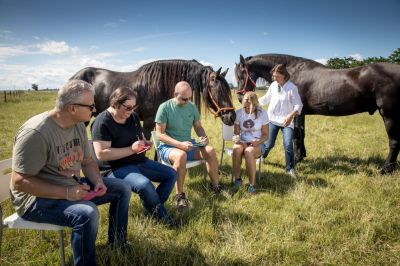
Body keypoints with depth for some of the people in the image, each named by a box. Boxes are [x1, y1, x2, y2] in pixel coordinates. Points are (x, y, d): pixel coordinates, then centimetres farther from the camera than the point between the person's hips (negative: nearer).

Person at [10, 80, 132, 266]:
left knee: (122, 189, 4)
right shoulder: (35, 133, -26)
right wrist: (65, 193, -29)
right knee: (87, 213, -34)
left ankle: (117, 245, 18)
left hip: (71, 186, 9)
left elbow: (87, 161, 10)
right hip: (38, 197, -8)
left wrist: (98, 181, -10)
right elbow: (20, 181, -25)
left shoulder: (78, 125, 0)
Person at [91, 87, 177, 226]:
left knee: (171, 174, 1)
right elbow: (101, 154, -24)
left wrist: (145, 143, -3)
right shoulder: (102, 122, -17)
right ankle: (161, 215, -8)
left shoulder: (133, 117, 8)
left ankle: (153, 207, 4)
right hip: (118, 168, -8)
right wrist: (131, 149, -26)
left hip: (140, 162, 9)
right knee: (145, 184, -34)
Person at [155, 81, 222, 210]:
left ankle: (216, 186, -2)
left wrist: (204, 137, -10)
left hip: (188, 144, 5)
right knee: (181, 155, -38)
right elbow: (160, 134, -15)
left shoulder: (192, 107, 3)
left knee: (210, 150, -19)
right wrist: (180, 144, -26)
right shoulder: (165, 107, -13)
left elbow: (198, 127, 13)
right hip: (168, 146, -5)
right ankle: (179, 195, -25)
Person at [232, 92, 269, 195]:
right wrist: (236, 138, -19)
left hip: (257, 144, -2)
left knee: (248, 151, -37)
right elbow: (236, 133, 5)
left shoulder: (262, 114, -4)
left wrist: (258, 141, -22)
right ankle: (237, 179, -16)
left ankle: (252, 185, -26)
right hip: (242, 142, 2)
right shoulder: (238, 113, 0)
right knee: (236, 149, -35)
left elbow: (265, 135, -1)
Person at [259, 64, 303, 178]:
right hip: (273, 119, 3)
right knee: (269, 144, 8)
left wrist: (291, 115, -30)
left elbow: (298, 105, -14)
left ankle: (290, 168, 5)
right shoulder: (273, 85, -1)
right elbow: (266, 99, 15)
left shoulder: (292, 88, -13)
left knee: (288, 145, -13)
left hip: (286, 121, -3)